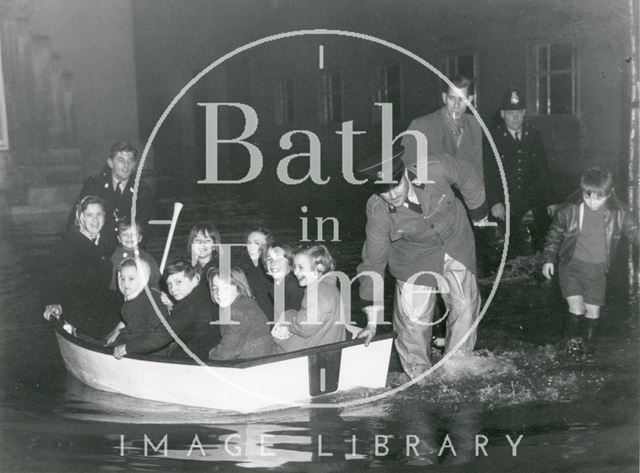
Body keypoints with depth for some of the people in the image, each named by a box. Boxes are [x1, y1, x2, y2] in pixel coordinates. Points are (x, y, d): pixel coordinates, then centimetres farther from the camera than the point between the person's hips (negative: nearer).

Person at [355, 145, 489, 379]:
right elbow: (373, 263, -19)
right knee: (414, 320, -5)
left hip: (456, 243, 2)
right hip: (415, 258, -2)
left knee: (465, 307, 8)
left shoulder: (435, 169, -32)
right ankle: (418, 375, 20)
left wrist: (479, 211, 8)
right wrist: (372, 321, -16)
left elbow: (466, 175, -8)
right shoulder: (378, 211, -28)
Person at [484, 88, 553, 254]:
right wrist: (494, 202, -16)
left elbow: (542, 169, 12)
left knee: (542, 246, 1)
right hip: (507, 207, -3)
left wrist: (548, 201, 9)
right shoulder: (493, 138, -3)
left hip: (534, 203, 3)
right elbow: (488, 174, -5)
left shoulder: (533, 134, 7)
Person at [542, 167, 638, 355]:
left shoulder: (618, 212, -10)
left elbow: (633, 232, 3)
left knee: (593, 310, 6)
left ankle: (589, 339, 36)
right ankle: (572, 337, 18)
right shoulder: (570, 209, -13)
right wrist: (549, 259, 1)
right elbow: (555, 233, 1)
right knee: (576, 307, -11)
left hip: (598, 269, 2)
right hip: (571, 264, -1)